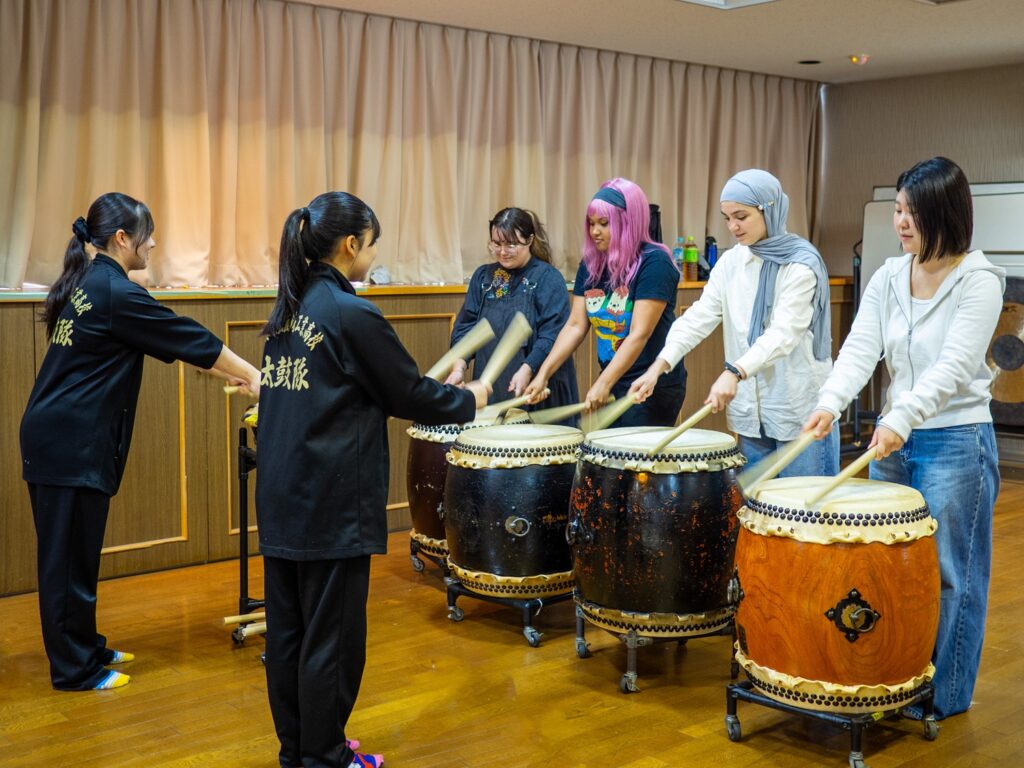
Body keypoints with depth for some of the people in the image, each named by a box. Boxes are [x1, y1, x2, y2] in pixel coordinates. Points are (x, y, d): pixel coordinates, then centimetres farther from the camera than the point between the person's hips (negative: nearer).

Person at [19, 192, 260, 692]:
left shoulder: (87, 283, 14)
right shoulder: (116, 293, -16)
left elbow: (170, 343, 18)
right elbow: (188, 339, -10)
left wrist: (230, 372, 17)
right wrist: (252, 375, -1)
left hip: (59, 437, 9)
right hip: (71, 443, -9)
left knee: (75, 551, 17)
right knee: (69, 555, 0)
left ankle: (83, 647, 29)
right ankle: (73, 670, 10)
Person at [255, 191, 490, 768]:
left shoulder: (289, 309, 9)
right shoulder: (353, 315, -15)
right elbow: (412, 394, -8)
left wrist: (394, 402, 23)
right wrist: (470, 399, 8)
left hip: (281, 496, 8)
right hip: (332, 503, -8)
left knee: (288, 628, 14)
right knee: (332, 635, 3)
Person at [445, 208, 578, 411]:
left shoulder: (548, 278, -5)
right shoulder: (483, 277, 11)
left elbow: (553, 333, -14)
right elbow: (465, 326, 8)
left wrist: (527, 370, -24)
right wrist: (459, 366, -7)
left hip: (537, 390, -4)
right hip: (490, 387, 4)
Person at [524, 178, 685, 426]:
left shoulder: (654, 263, -14)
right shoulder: (591, 265, 6)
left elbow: (640, 334, -20)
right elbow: (575, 326, 4)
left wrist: (603, 384, -24)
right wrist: (543, 373, -6)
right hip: (612, 383, 6)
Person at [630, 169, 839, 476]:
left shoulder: (801, 264, -10)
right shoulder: (731, 262, 7)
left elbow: (784, 332, -22)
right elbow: (698, 317, -1)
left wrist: (734, 372, -36)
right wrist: (660, 365, -14)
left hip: (800, 409, -5)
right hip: (751, 409, 5)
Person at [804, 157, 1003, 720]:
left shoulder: (979, 280, -11)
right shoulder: (888, 277, 5)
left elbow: (953, 366, -22)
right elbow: (861, 348, -5)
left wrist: (902, 418, -34)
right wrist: (830, 403, -23)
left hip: (956, 443, -6)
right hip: (892, 439, 6)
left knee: (946, 572, 4)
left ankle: (944, 695, 19)